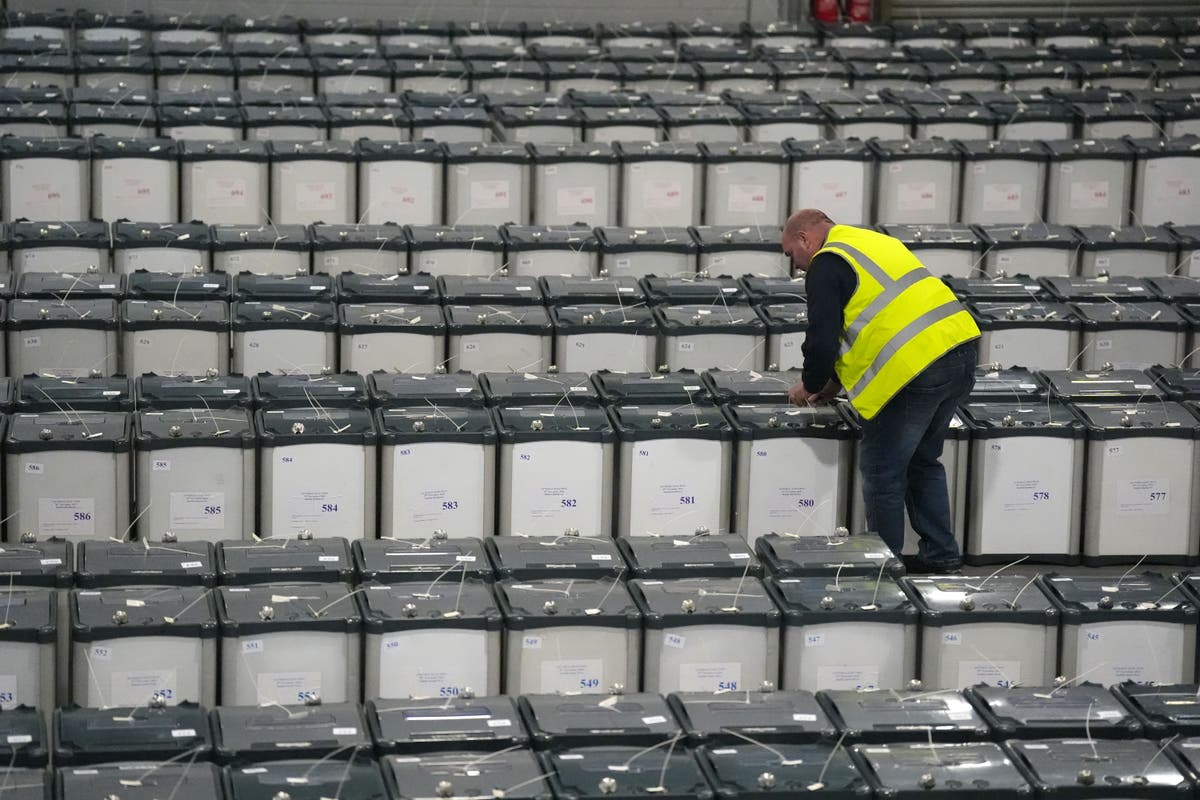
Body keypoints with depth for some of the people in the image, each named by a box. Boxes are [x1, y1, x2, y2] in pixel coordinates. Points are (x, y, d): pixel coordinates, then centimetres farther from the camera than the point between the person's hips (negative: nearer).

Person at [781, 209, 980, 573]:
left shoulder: (827, 265, -3)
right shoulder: (874, 243, 26)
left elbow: (823, 339, -8)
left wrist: (810, 385, 11)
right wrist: (837, 380, 32)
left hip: (918, 367, -9)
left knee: (882, 473, 4)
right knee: (923, 461, 23)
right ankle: (941, 554, 26)